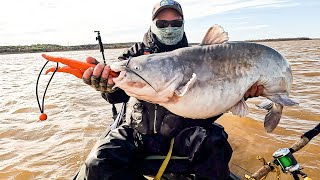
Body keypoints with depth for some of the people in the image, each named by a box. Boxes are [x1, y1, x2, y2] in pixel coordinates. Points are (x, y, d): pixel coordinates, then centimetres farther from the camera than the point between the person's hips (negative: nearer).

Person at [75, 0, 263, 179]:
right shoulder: (137, 52, 7)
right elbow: (119, 94, -10)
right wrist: (109, 85, -35)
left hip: (183, 133, 0)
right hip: (139, 132, 1)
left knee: (214, 143, -29)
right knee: (98, 163, -22)